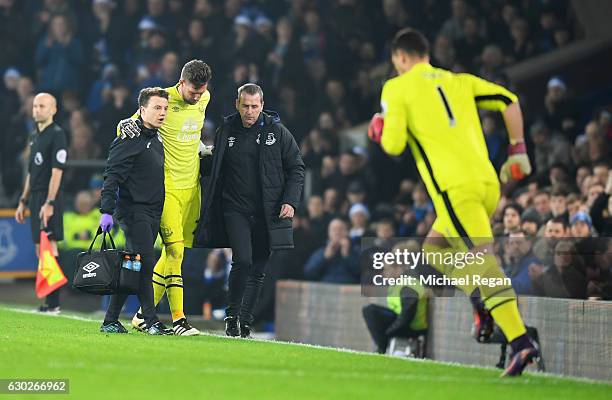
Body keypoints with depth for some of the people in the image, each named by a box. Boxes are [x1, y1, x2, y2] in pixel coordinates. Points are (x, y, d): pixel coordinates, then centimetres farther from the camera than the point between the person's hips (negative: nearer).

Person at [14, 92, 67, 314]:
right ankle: (46, 301, 15)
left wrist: (49, 203, -22)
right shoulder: (34, 136, 18)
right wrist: (23, 201, 21)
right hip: (35, 200, 9)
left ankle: (53, 303, -12)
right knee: (40, 250, 10)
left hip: (49, 201, -9)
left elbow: (57, 171, -16)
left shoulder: (57, 134, -9)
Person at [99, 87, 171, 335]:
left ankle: (111, 321, 11)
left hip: (152, 212, 9)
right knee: (146, 264, -13)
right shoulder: (131, 138, -10)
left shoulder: (156, 138, 17)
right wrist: (107, 211, -22)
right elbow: (112, 175, -15)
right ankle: (151, 322, -13)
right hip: (134, 210, -9)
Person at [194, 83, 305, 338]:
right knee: (242, 260, -18)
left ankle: (245, 322, 15)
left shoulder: (278, 132, 2)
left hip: (267, 213, 1)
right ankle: (231, 315, -3)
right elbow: (215, 172, 14)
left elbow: (296, 168, 6)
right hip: (235, 209, -1)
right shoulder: (226, 131, 5)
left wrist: (291, 201, -8)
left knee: (258, 270, 5)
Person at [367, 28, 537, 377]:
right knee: (434, 247, 24)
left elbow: (394, 145, -1)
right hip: (488, 182, 7)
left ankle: (521, 342, -29)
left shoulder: (397, 88, 7)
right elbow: (509, 101, 14)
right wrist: (518, 150, 17)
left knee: (482, 260, -16)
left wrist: (381, 131, 21)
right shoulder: (458, 81, 22)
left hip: (454, 188, -7)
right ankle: (484, 302, 5)